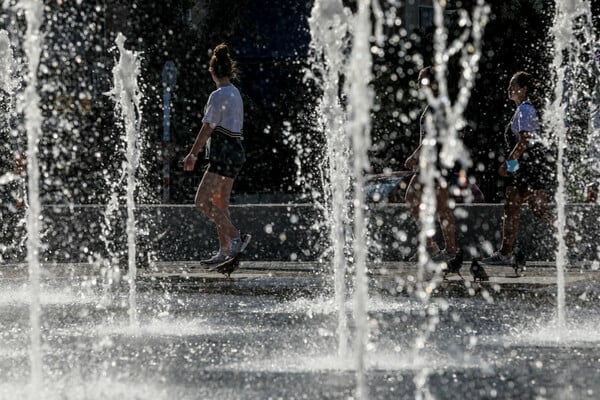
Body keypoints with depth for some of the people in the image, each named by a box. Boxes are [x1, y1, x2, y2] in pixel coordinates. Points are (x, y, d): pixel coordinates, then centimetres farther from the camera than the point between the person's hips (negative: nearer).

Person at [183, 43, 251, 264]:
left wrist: (192, 154, -13)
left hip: (223, 153, -9)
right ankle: (225, 250, 14)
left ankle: (236, 237, -17)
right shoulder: (235, 93, 13)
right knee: (220, 204, 13)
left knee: (202, 201, -11)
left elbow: (207, 128, -16)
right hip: (234, 151, 9)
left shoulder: (218, 95, -14)